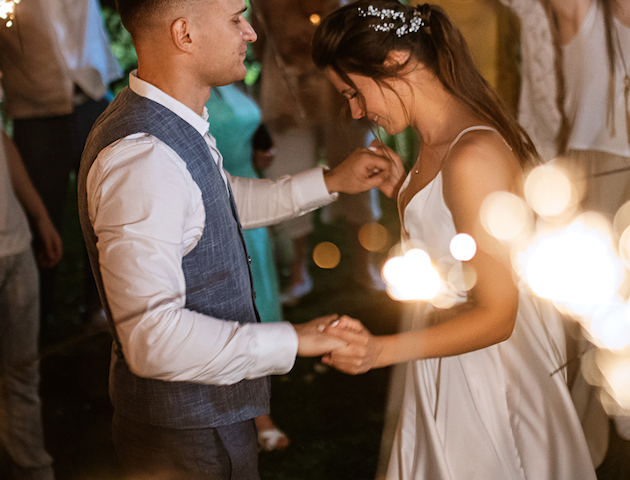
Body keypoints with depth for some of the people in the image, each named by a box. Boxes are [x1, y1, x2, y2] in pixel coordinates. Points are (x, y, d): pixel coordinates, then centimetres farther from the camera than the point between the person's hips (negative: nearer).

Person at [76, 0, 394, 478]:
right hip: (188, 434, -9)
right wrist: (294, 340, -26)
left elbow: (225, 201, 21)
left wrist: (331, 182, 15)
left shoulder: (175, 123, 2)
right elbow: (152, 336, -33)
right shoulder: (142, 156, -30)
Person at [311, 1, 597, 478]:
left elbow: (496, 316, -27)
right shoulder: (435, 143, 4)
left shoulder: (473, 156, -27)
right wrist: (402, 190, 10)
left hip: (487, 377, -9)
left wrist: (382, 350, -36)